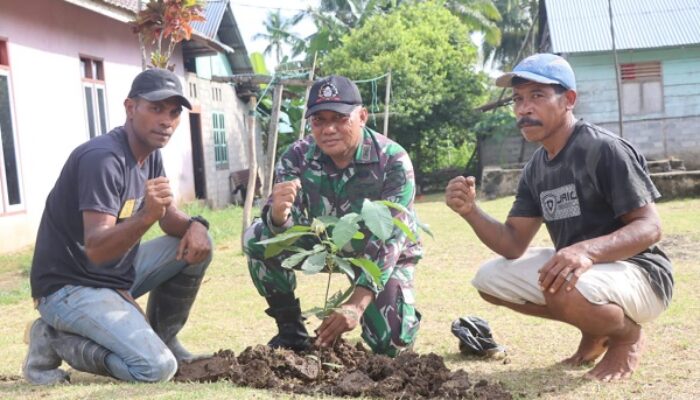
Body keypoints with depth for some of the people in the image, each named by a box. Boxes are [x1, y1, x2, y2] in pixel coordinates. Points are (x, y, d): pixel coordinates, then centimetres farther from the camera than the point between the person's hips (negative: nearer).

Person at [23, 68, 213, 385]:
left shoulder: (150, 155, 4)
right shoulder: (102, 158, -24)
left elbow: (169, 216, 10)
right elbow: (96, 249, -30)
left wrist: (195, 225, -13)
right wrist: (146, 216, -47)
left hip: (118, 274, 9)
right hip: (70, 287, -9)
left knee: (196, 244, 2)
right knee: (158, 367, -21)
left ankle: (162, 339, 14)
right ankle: (54, 341, -2)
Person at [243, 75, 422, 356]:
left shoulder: (393, 161, -26)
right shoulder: (297, 157, -18)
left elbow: (389, 239, -30)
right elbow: (283, 228, -24)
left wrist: (356, 304, -41)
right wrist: (278, 213, -51)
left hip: (384, 256, -2)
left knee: (391, 341, -21)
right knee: (258, 237, -21)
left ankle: (397, 311, 16)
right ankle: (290, 328, -4)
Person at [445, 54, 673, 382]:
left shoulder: (604, 149, -19)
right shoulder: (536, 168, 5)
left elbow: (649, 228, -22)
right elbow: (514, 246, 3)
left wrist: (588, 250, -40)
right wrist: (470, 211, -15)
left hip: (639, 275, -8)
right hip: (576, 268, 8)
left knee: (564, 290, -38)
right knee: (490, 279, 4)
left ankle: (628, 336, -3)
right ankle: (595, 326, 12)